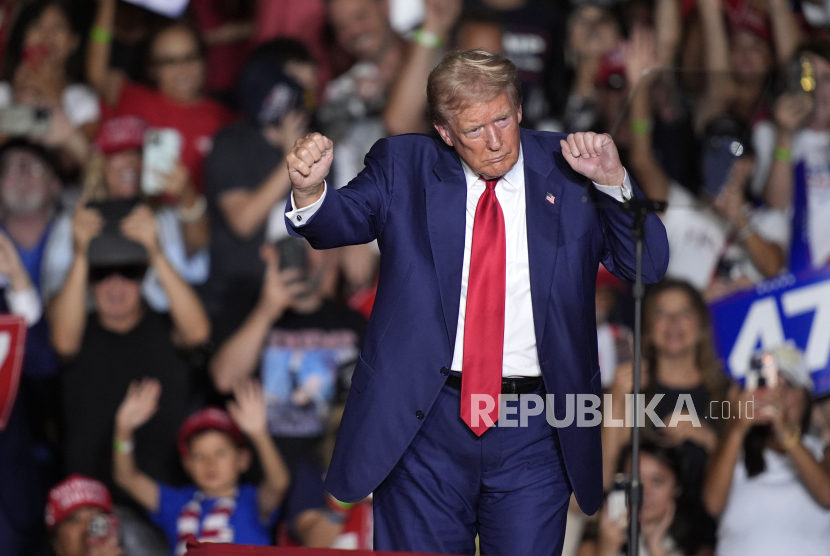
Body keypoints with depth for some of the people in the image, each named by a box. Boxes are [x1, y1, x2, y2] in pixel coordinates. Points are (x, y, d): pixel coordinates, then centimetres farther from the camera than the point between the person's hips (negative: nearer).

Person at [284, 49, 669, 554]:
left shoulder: (568, 171, 3)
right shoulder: (404, 167, 5)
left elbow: (649, 266, -1)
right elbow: (343, 220, -9)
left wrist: (613, 181, -16)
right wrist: (311, 190, -31)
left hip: (533, 436, 0)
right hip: (424, 422, 0)